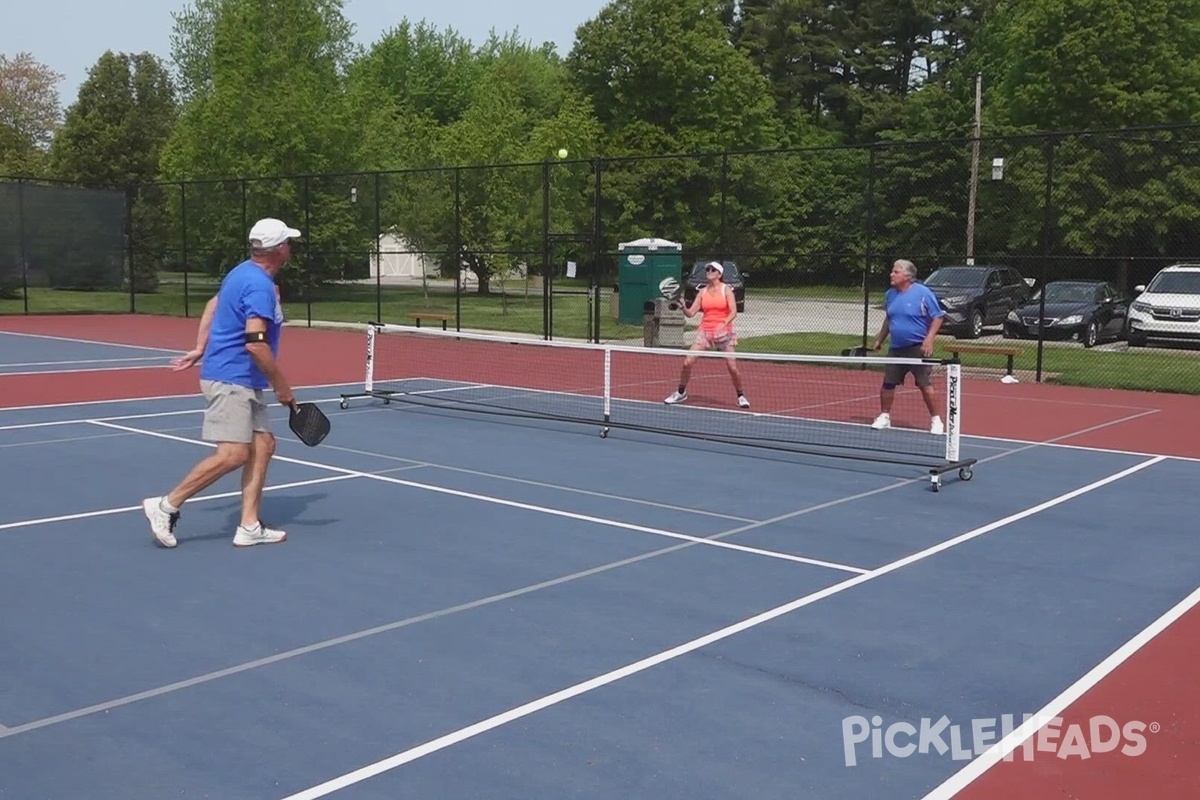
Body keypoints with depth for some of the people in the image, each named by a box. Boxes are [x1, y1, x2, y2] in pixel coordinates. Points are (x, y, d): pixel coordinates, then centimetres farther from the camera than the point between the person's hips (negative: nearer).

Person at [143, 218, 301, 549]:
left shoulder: (245, 273, 13)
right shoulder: (260, 286, -19)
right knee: (233, 454, -12)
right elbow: (255, 342, -26)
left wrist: (200, 349, 26)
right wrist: (281, 385, -16)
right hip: (230, 379, -10)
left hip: (243, 382, 10)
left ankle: (249, 527, 6)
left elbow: (214, 304, 26)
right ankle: (167, 505, 0)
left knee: (263, 445, 6)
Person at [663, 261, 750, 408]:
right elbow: (691, 313, 4)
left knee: (732, 367, -7)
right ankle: (681, 393, 13)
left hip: (723, 331, -3)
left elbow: (733, 312, -12)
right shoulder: (702, 292, 7)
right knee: (687, 362, -6)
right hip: (704, 331, 3)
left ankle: (741, 396, 14)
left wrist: (724, 323, -28)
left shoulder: (726, 290, -2)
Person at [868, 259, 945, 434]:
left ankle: (936, 421, 8)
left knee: (925, 385, -3)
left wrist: (929, 339, -18)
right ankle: (884, 417, 20)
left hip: (918, 348, -6)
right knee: (887, 383, 6)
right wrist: (879, 339, 19)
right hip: (896, 348, 6)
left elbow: (938, 317, -9)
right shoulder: (890, 294, 7)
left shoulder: (923, 293, -12)